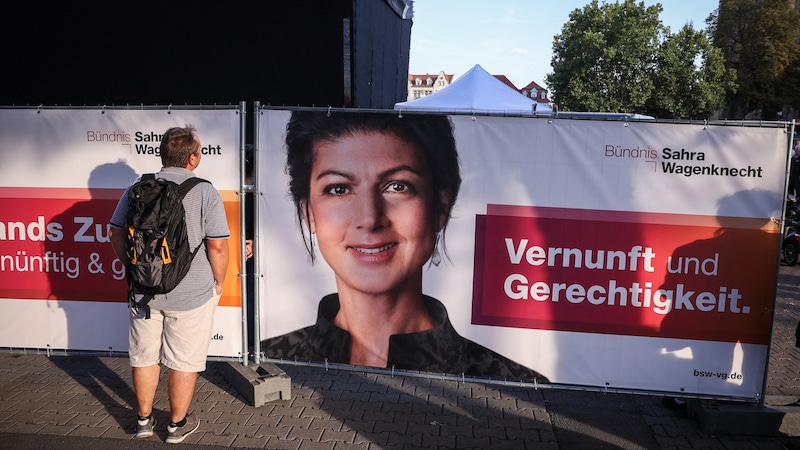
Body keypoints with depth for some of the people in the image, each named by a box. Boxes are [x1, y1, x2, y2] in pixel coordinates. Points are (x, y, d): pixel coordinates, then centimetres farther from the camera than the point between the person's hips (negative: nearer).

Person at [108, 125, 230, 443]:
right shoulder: (205, 193, -14)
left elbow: (116, 233, 6)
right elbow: (218, 245, -15)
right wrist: (218, 283, -1)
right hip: (191, 294, -4)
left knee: (145, 356, 19)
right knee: (184, 361, 11)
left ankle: (144, 419, 35)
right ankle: (178, 424, 26)